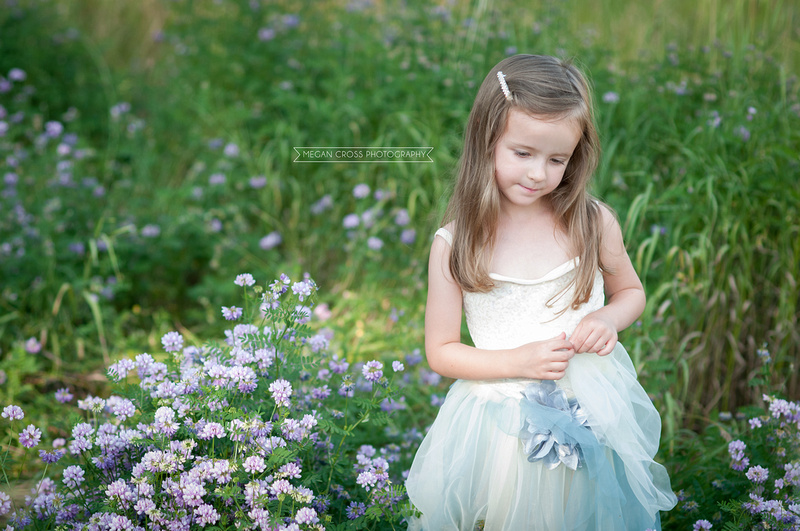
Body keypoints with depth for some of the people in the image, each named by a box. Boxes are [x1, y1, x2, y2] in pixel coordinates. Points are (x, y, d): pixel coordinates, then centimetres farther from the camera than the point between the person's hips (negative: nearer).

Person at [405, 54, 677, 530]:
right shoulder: (453, 245, -11)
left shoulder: (594, 224, -8)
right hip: (501, 427, -1)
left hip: (592, 416, 1)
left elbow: (632, 291, 11)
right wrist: (518, 361, -18)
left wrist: (609, 318, -11)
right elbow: (440, 352, -5)